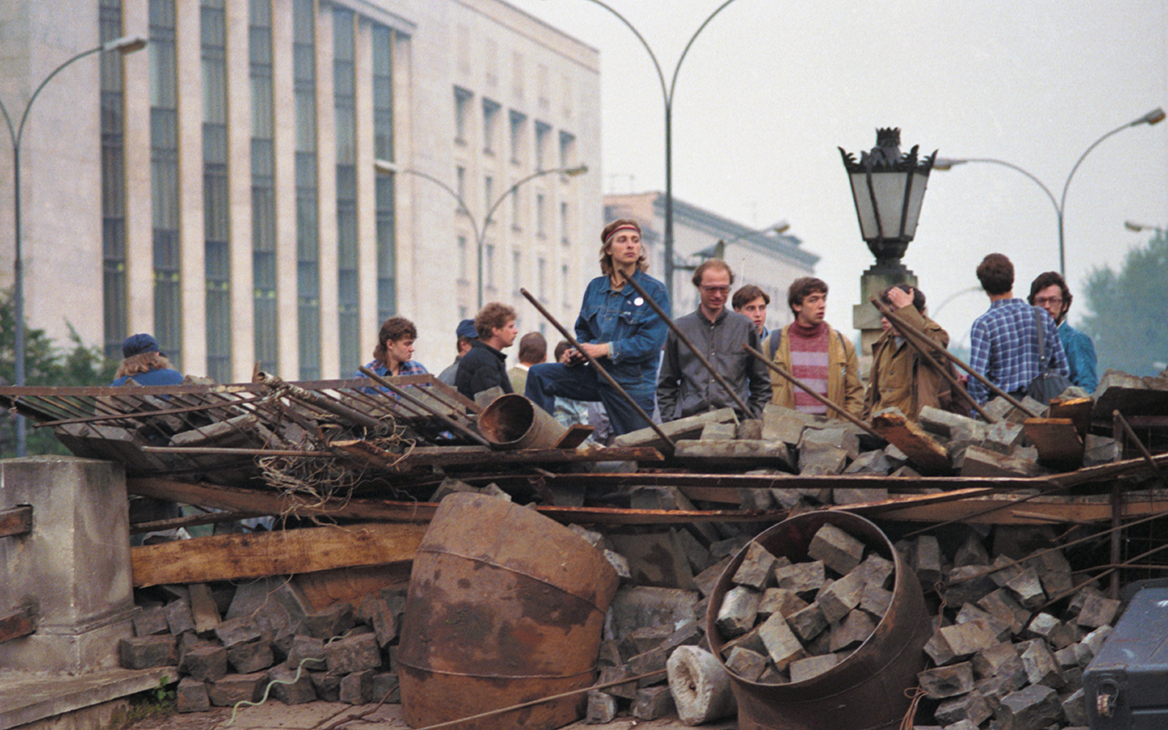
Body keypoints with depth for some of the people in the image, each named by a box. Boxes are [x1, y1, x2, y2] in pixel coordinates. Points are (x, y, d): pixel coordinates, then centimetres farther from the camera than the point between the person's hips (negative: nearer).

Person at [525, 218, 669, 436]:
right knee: (539, 375, -8)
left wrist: (605, 349, -20)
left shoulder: (654, 291, -6)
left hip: (632, 385, -4)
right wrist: (576, 352, -3)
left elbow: (650, 342, -15)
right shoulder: (595, 287, 9)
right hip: (597, 375, 4)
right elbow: (582, 330, 20)